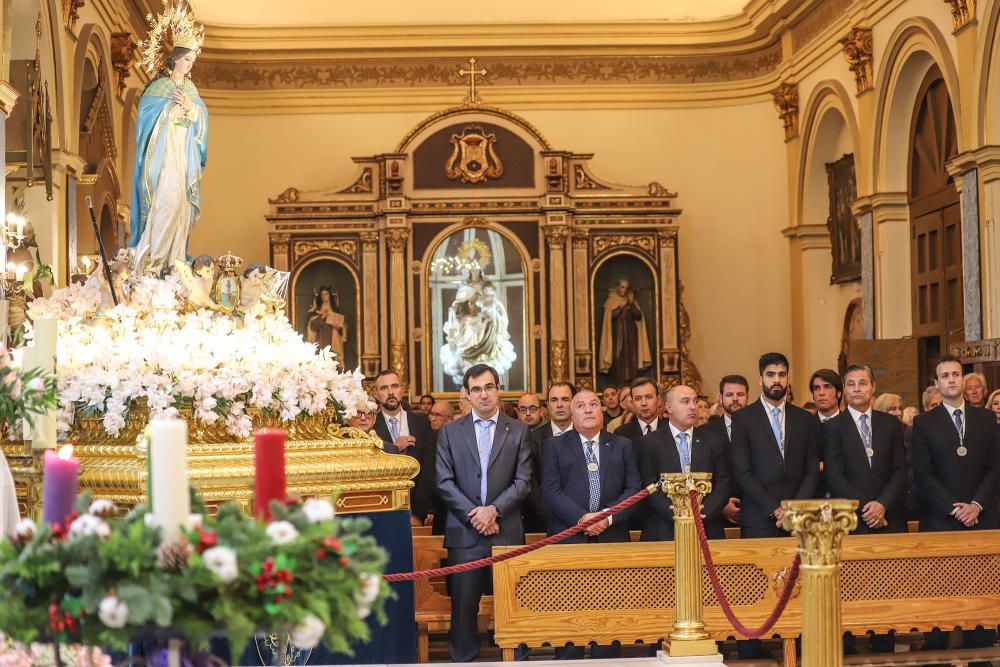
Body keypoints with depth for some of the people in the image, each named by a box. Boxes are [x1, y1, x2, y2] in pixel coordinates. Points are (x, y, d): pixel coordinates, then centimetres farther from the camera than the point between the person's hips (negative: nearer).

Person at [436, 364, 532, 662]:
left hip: (506, 532, 0)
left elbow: (523, 481, 2)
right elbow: (444, 483, 2)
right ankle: (463, 660, 8)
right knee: (463, 605, 1)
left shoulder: (518, 431, 9)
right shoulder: (450, 431, 9)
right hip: (464, 533, 0)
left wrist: (494, 510, -11)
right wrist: (473, 514, -8)